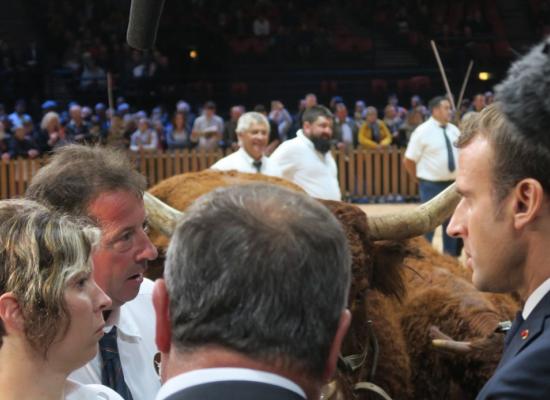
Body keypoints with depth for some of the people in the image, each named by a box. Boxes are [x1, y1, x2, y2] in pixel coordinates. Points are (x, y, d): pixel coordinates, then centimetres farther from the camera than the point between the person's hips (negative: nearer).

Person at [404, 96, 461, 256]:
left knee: (451, 222, 12)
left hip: (453, 183, 6)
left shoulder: (454, 130, 7)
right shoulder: (423, 131, -10)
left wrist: (460, 176, 10)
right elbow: (408, 160, -8)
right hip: (432, 185, -6)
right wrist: (421, 178, -2)